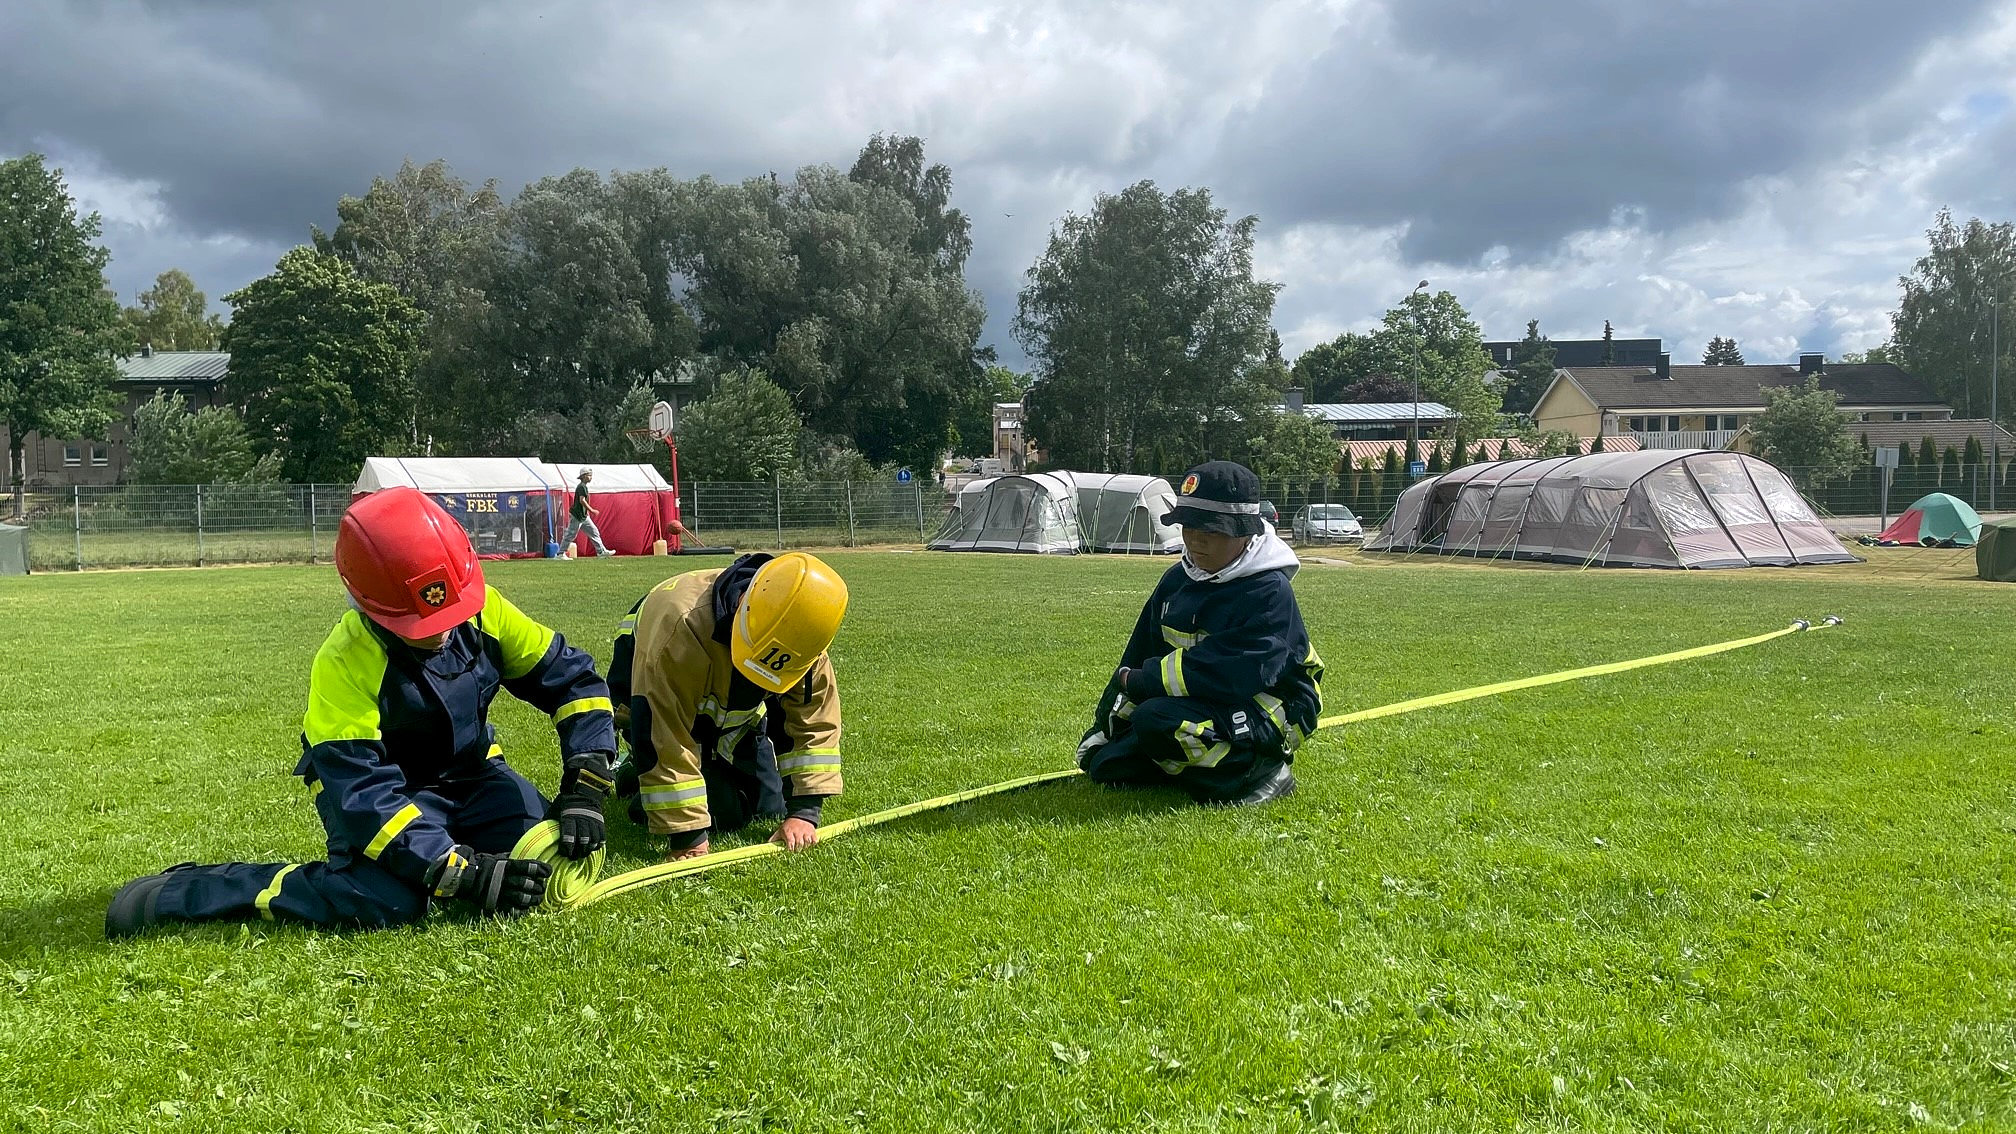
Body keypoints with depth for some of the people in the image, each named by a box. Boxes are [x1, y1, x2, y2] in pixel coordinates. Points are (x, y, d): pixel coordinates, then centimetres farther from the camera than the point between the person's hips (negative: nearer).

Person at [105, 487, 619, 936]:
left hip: (470, 774, 4)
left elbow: (572, 677, -10)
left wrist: (584, 790, -22)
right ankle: (182, 891, -13)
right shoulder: (344, 664, -25)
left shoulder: (483, 610, -15)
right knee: (389, 898, -32)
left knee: (557, 857, -21)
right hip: (384, 787, -4)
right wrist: (463, 874, -37)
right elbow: (363, 796, -30)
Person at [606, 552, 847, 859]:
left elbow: (816, 724, -18)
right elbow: (664, 739, -40)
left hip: (736, 711, 5)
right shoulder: (681, 626, -45)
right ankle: (637, 774, 11)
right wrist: (687, 837, -37)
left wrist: (804, 812, -24)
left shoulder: (798, 635, -28)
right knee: (719, 813, -16)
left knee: (769, 807, 3)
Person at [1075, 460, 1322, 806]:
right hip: (1193, 702, 9)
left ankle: (1259, 771, -15)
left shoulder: (1269, 591, -20)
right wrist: (1106, 725, 11)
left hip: (1268, 711, -8)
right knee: (1106, 764, 3)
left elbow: (1228, 674, -29)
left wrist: (1142, 683, -21)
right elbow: (1140, 654, 13)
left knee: (1157, 720, -32)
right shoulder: (1176, 580, 5)